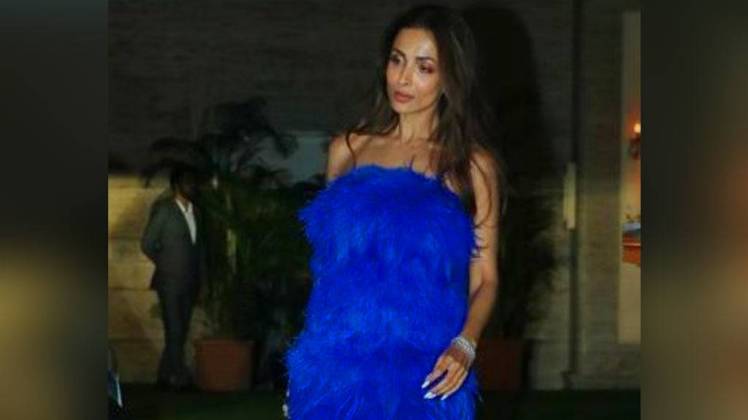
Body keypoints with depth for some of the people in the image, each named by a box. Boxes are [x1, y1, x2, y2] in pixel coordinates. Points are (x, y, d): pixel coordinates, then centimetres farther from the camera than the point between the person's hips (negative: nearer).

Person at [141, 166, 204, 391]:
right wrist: (166, 265, 2)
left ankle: (168, 375, 13)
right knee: (175, 331, -9)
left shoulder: (194, 211, 14)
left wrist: (198, 276, 10)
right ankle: (178, 375, -6)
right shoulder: (163, 209, -6)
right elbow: (147, 244, -5)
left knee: (180, 331, 6)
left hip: (190, 282, 6)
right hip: (170, 281, -6)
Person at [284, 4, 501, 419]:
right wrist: (302, 362, 11)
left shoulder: (472, 165, 3)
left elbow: (485, 279, 3)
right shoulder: (347, 150, 11)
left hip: (421, 373, -2)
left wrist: (465, 344, -16)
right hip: (339, 365, 2)